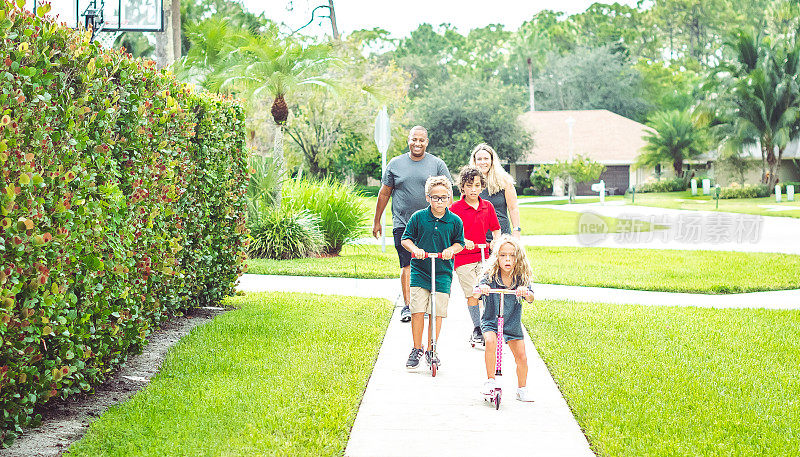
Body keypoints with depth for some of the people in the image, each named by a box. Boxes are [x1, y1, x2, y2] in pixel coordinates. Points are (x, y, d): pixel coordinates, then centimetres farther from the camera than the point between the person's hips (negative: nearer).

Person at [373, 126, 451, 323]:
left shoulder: (437, 164, 6)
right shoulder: (395, 164, 8)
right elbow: (384, 194, 13)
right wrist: (376, 221, 13)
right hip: (402, 224, 0)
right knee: (407, 264, -8)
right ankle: (407, 306, -8)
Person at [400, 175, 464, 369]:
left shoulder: (455, 221, 0)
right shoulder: (418, 217, -2)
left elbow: (460, 243, 11)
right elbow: (406, 239, 5)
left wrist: (451, 250, -10)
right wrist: (415, 249, -14)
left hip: (443, 273, 0)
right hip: (419, 272, 0)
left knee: (437, 313, 0)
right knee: (417, 311, -5)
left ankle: (431, 351, 15)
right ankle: (416, 349, 10)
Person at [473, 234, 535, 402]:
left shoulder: (521, 278, -7)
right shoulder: (490, 276, -12)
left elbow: (530, 298, -20)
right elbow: (475, 294, -22)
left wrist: (525, 292, -43)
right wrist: (480, 289, -46)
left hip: (513, 324, 2)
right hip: (490, 321, -2)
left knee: (521, 357, 0)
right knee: (490, 341, -30)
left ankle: (522, 389, 22)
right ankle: (490, 381, -16)